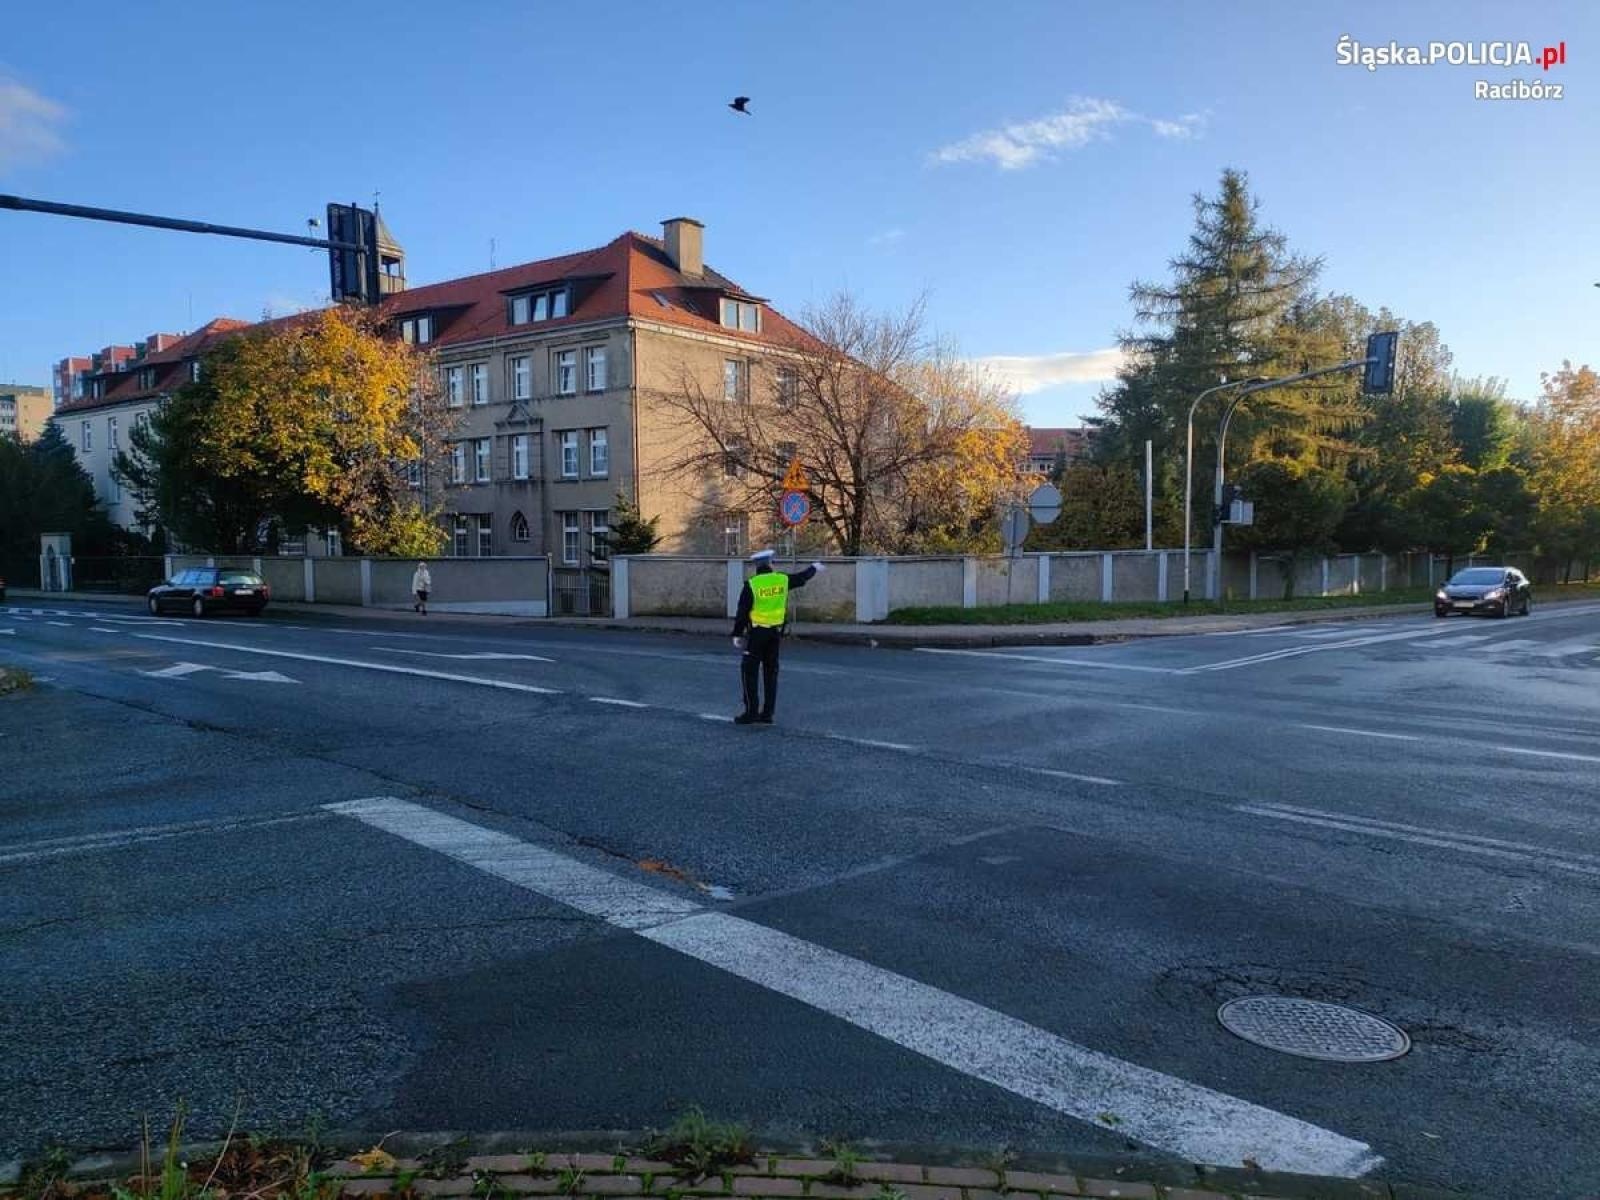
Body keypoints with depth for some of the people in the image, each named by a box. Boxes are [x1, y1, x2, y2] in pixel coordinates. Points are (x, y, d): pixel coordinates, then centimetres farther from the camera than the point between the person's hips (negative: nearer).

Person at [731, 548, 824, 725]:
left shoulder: (751, 584, -11)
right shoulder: (782, 579, 0)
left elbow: (742, 612, -9)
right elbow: (802, 577, 20)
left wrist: (737, 634, -1)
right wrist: (814, 568, 39)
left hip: (757, 632, -4)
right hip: (776, 632, 5)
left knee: (749, 671, 1)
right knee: (771, 672, 11)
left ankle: (751, 712, -4)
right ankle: (767, 714, 13)